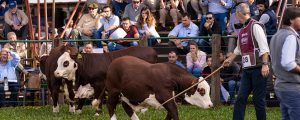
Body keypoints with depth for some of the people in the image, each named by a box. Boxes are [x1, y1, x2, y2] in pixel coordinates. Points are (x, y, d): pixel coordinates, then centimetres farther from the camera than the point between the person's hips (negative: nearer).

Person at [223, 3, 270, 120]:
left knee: (258, 100, -3)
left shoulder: (255, 26, -10)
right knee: (241, 98, 1)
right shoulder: (242, 30, 16)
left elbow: (264, 47, -17)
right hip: (247, 70, 8)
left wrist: (265, 64, -24)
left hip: (258, 69, -8)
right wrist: (230, 59, 41)